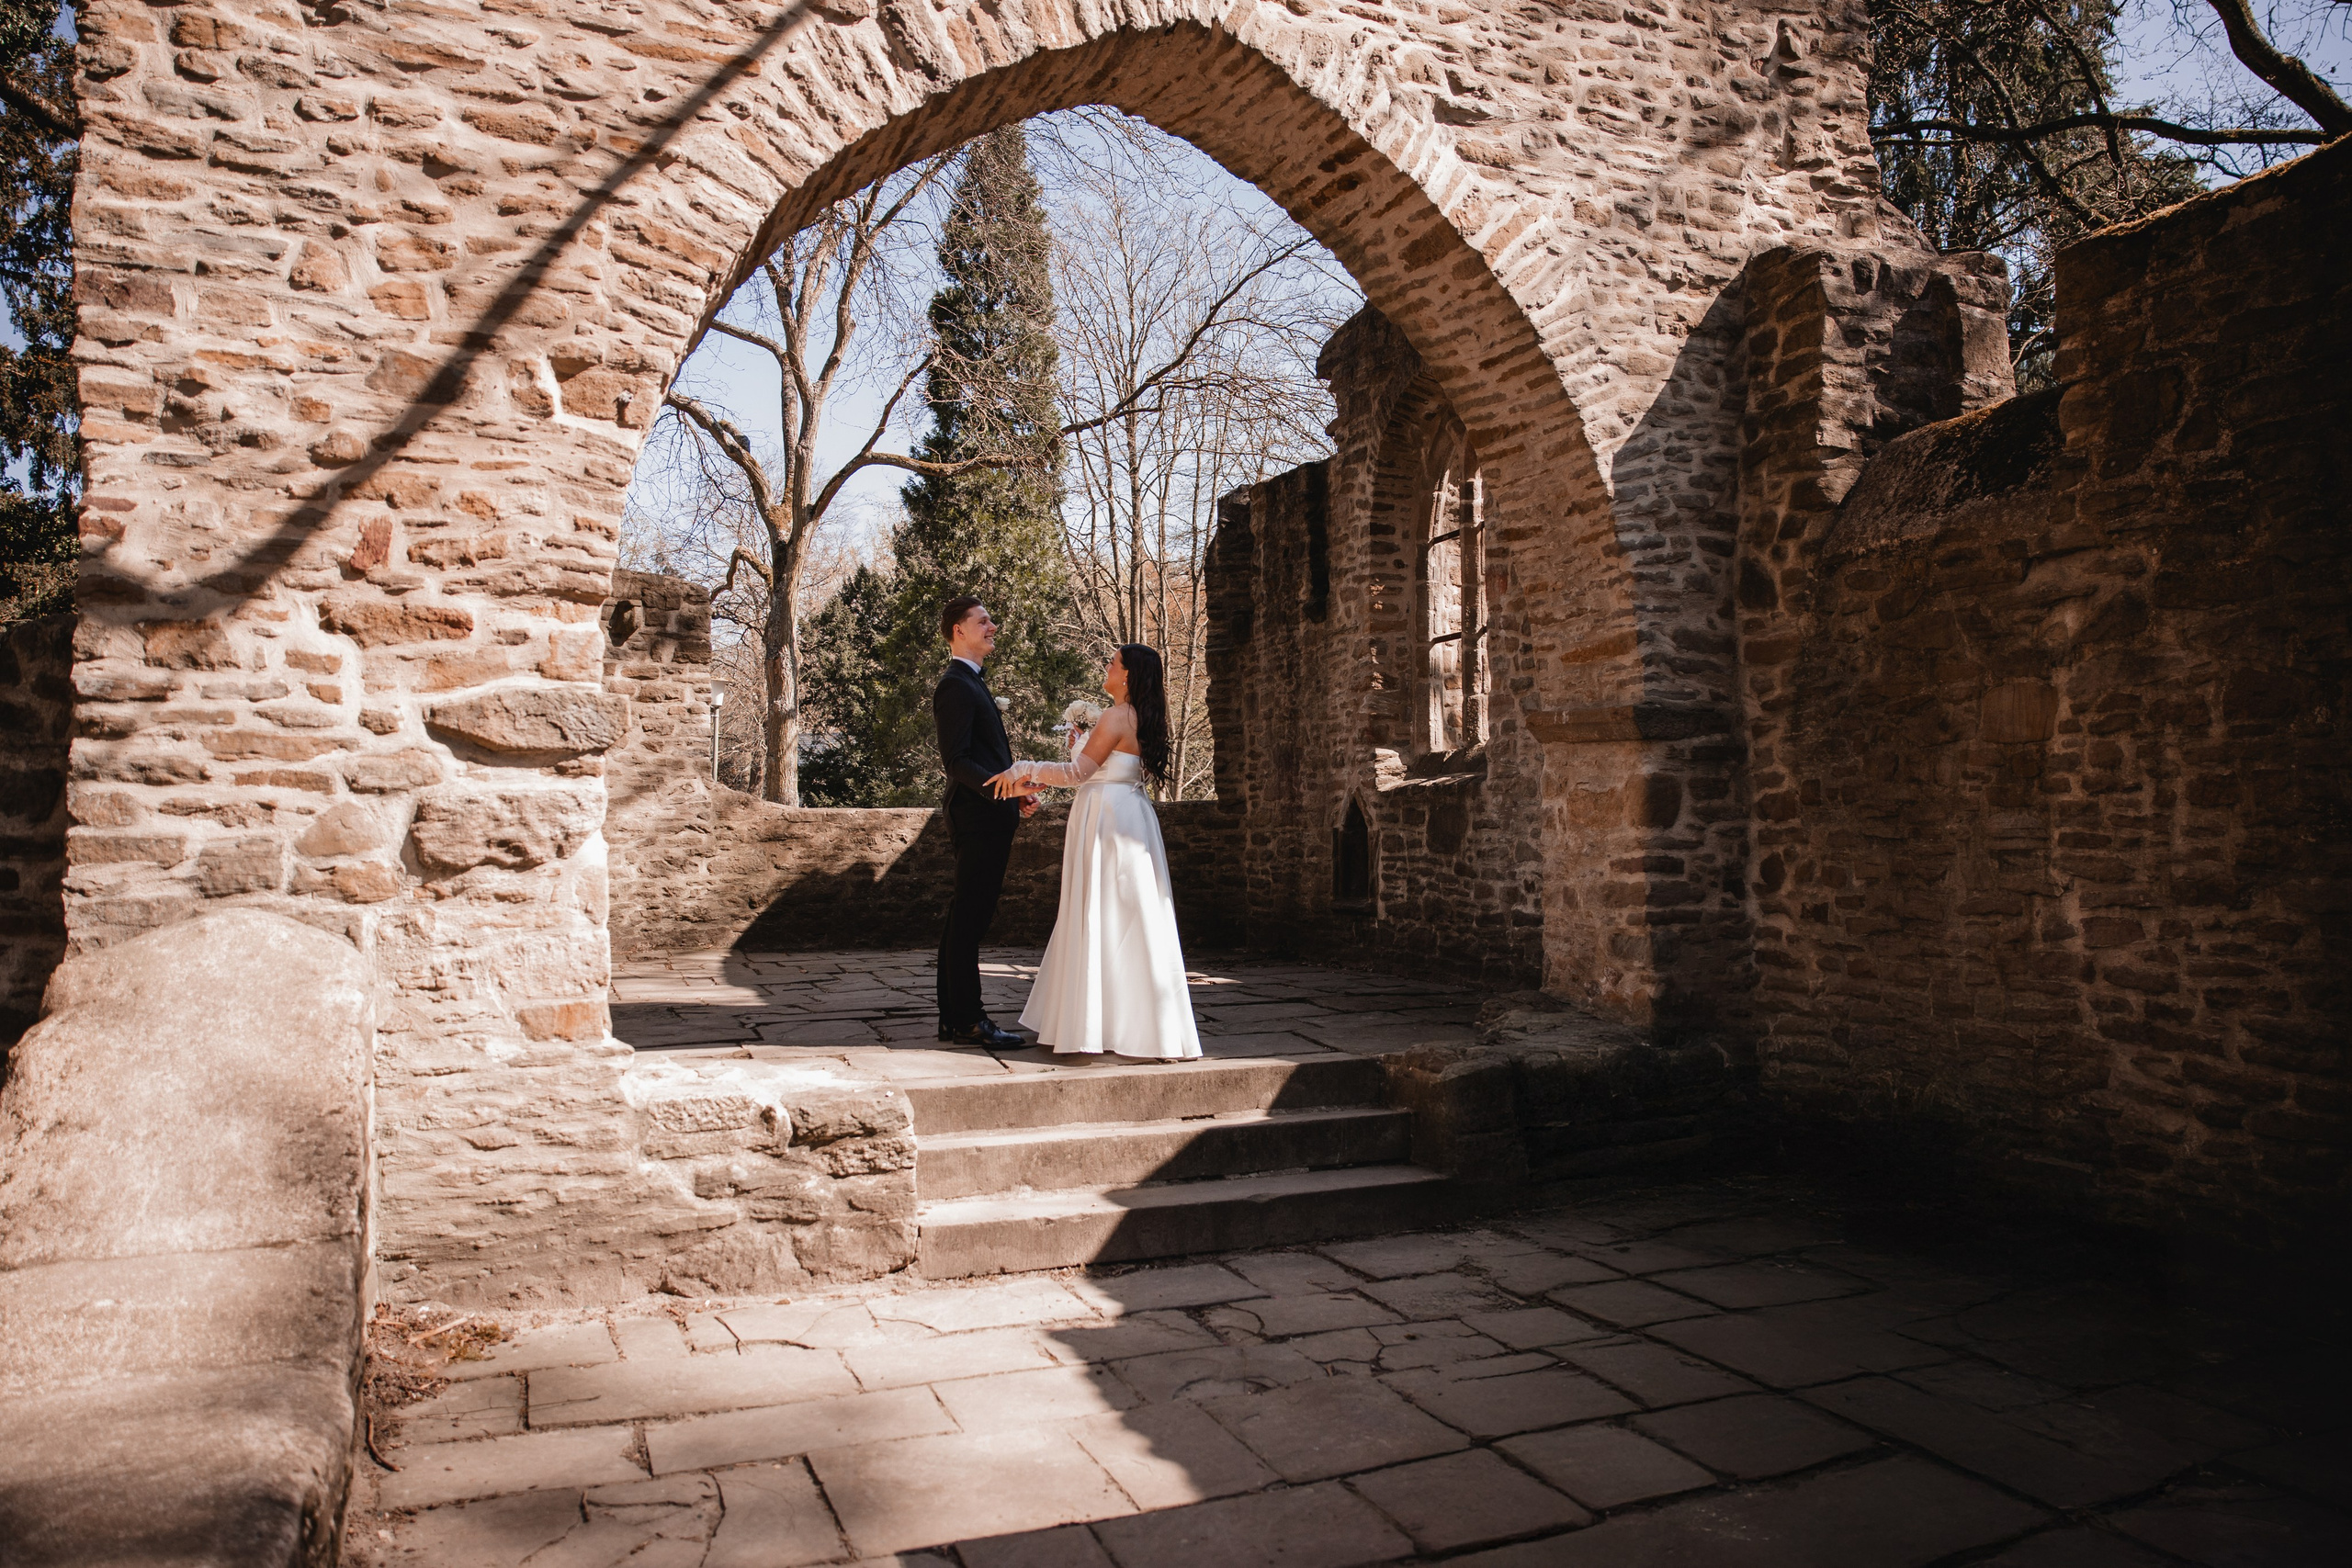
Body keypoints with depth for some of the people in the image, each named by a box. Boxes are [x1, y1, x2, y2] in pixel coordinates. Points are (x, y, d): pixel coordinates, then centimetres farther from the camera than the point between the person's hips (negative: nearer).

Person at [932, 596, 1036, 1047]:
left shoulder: (974, 683, 22)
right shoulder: (956, 686, -11)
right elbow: (955, 759, -19)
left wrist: (1016, 792, 23)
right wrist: (997, 787, -31)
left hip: (990, 818, 11)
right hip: (978, 818, -11)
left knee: (967, 920, 12)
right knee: (969, 919, -7)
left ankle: (955, 1019, 18)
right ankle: (967, 1021, -4)